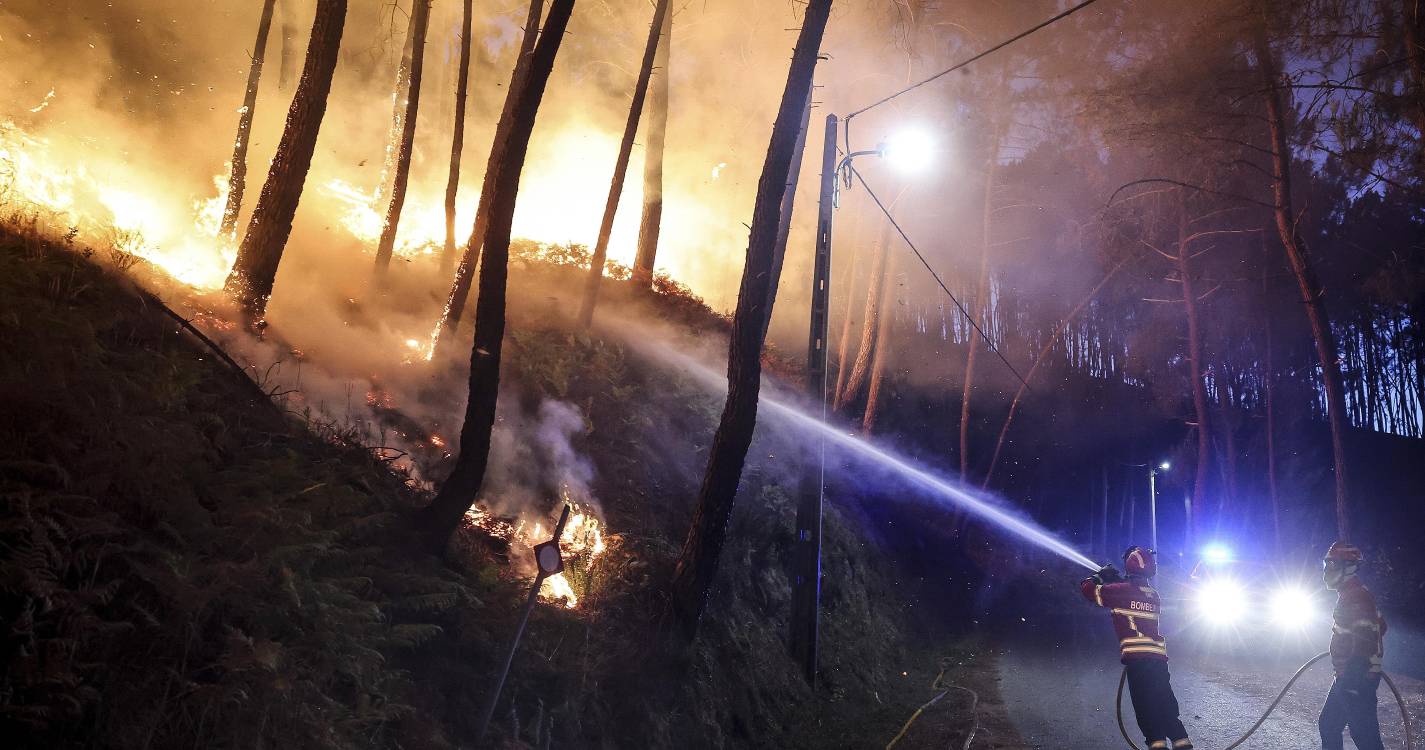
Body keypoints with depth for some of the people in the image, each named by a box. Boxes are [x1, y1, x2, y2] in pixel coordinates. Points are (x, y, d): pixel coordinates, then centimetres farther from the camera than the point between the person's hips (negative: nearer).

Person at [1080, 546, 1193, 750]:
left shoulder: (1121, 590, -4)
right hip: (1159, 656, 5)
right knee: (1166, 702, 13)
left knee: (1145, 704, -3)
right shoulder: (1154, 595, 14)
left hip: (1136, 658, -5)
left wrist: (1101, 575, 23)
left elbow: (1087, 588, 5)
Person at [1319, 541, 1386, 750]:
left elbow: (1365, 640, -25)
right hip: (1348, 677, 11)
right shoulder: (1348, 595, 15)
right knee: (1328, 724, 16)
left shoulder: (1357, 597, -18)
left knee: (1364, 733, -8)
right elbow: (1379, 627, 27)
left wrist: (1351, 680, -26)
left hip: (1358, 679, -11)